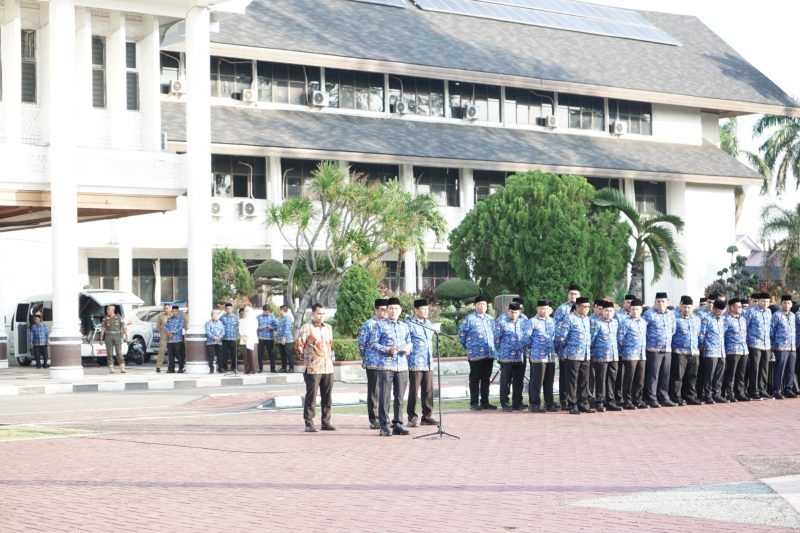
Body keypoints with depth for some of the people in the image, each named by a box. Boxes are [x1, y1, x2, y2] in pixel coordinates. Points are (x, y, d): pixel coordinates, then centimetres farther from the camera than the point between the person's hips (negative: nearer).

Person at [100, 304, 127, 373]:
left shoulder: (119, 318, 7)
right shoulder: (105, 318, 9)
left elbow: (124, 327, 3)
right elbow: (102, 329, 9)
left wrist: (125, 335, -9)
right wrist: (101, 339, 2)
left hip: (117, 336, -1)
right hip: (108, 336, 1)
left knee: (119, 353, -6)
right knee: (110, 353, -1)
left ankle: (122, 368, -7)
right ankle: (111, 369, 3)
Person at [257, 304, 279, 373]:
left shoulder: (272, 317, 7)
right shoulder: (258, 317, 7)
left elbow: (276, 326, 3)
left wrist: (271, 327, -16)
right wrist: (260, 327, -15)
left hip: (270, 338, 0)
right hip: (261, 338, 0)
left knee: (271, 353, 0)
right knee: (260, 353, -1)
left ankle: (272, 369, 5)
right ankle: (260, 368, 8)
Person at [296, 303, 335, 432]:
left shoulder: (328, 328, 15)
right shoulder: (307, 327, -5)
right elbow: (299, 345, -5)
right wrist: (305, 357, 1)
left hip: (328, 367, 6)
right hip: (313, 368, -6)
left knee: (327, 397, 8)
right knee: (311, 396, -4)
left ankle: (326, 422, 15)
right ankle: (309, 423, 0)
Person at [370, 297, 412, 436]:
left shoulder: (404, 326, 16)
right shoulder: (380, 325, 1)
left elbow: (409, 342, 21)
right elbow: (373, 343, -3)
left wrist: (408, 348, -3)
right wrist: (388, 350, -14)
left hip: (402, 366, 5)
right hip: (386, 366, -5)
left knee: (399, 397, 7)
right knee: (385, 397, -5)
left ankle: (397, 424, 14)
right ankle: (384, 426, -1)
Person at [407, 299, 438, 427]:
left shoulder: (428, 323, 15)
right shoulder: (410, 324, -9)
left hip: (428, 363, 7)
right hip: (415, 363, -7)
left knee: (428, 391, 8)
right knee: (414, 391, -1)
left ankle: (427, 416, 16)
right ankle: (412, 418, 5)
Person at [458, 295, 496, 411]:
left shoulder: (490, 319, 15)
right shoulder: (470, 319, -4)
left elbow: (494, 334, 24)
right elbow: (461, 334, -1)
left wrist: (493, 347, 16)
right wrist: (467, 347, 2)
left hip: (489, 354, 6)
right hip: (475, 354, -6)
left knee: (486, 379, 9)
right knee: (475, 379, -1)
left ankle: (485, 402, 15)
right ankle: (474, 403, 3)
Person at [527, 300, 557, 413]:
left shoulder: (552, 321, 13)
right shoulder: (533, 322, -4)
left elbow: (555, 336, 24)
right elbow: (527, 338, -5)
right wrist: (532, 348, 4)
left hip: (551, 356, 6)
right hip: (538, 356, -6)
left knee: (549, 381, 10)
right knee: (537, 381, -4)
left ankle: (549, 403, 17)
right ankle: (534, 404, 0)